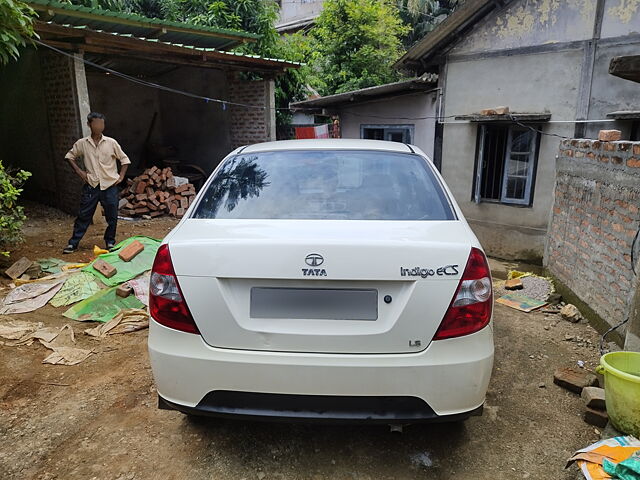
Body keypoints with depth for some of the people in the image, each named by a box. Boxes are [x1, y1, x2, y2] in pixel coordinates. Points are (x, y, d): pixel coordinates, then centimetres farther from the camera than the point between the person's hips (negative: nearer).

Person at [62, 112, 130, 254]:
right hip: (91, 185, 0)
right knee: (83, 215, 5)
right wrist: (79, 171, 4)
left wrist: (121, 176, 0)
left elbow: (124, 159, 7)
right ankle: (73, 243, 16)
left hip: (110, 185, 0)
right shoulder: (82, 143, 0)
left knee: (112, 217, 6)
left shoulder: (111, 143, -2)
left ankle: (110, 242, 23)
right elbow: (69, 156, 14)